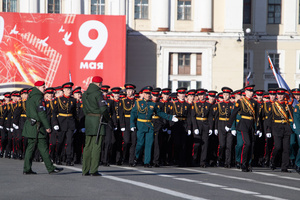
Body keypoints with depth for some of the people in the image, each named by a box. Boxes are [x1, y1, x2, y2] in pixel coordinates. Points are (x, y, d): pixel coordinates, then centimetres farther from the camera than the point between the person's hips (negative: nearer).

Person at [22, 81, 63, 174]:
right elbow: (41, 113, -19)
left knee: (31, 146, 10)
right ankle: (50, 168, -3)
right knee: (43, 146, -6)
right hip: (37, 126, -9)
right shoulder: (38, 97, -13)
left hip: (29, 124, 9)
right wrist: (47, 126, -17)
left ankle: (27, 169, 9)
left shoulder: (30, 97, 16)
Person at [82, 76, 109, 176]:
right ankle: (94, 170, -7)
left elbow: (85, 108, 14)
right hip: (97, 119, -7)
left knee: (88, 146, 10)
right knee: (96, 146, -5)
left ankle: (85, 170, 10)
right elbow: (103, 109, -14)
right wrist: (107, 118, 1)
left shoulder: (85, 94, 12)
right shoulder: (98, 94, -11)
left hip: (88, 119, 7)